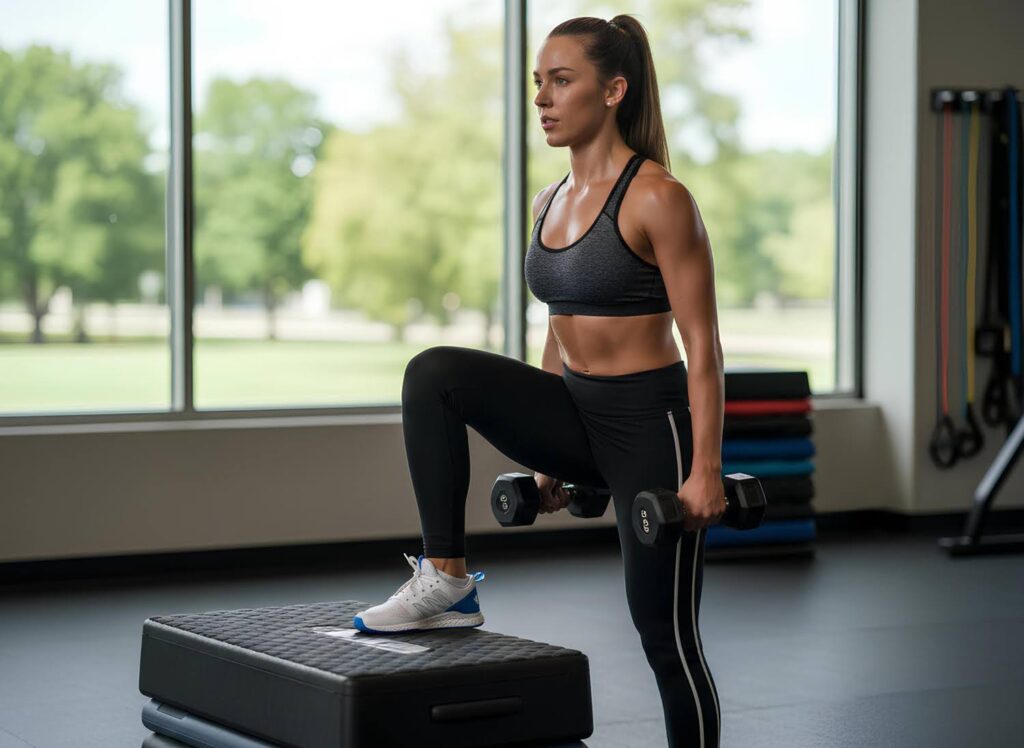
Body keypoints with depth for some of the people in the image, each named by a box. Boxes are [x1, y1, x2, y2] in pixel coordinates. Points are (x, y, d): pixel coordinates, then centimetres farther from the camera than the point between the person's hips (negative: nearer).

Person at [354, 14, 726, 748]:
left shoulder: (658, 198, -15)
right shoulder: (550, 202, 8)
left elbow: (703, 343, -15)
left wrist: (706, 469, -20)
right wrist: (550, 451, 20)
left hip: (650, 423, -7)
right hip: (578, 414, 7)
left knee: (666, 636, 1)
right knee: (435, 372, -17)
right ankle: (446, 581, -11)